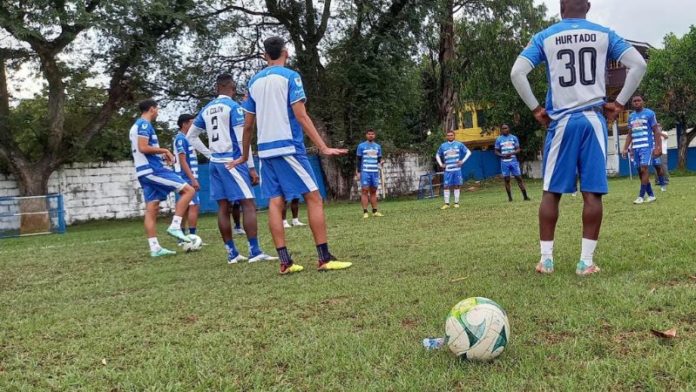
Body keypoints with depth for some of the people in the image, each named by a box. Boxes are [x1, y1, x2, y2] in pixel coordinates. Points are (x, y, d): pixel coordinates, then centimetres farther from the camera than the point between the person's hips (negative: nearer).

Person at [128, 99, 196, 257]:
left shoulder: (136, 125, 22)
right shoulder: (144, 124, -8)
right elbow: (143, 148, -20)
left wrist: (161, 154, 16)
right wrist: (164, 150, -9)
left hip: (144, 172, 10)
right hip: (153, 169, -10)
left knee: (151, 209, 5)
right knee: (188, 190, -9)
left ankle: (155, 248, 3)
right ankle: (175, 226, -14)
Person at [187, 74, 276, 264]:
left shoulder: (206, 109, 13)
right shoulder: (233, 106, -7)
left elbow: (191, 136, 19)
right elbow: (242, 139, -13)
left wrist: (209, 153, 18)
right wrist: (251, 167, -11)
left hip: (215, 162, 7)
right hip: (232, 161, -7)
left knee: (223, 207, 7)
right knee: (248, 204, -6)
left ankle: (232, 253, 11)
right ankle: (255, 252, -11)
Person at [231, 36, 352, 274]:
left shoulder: (254, 81, 14)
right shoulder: (290, 76, -2)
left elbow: (248, 124, 15)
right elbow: (301, 116, -12)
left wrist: (244, 156, 26)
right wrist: (323, 148, -14)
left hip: (265, 151, 6)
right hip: (288, 147, -6)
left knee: (275, 203, 3)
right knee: (314, 198, -2)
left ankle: (285, 262, 1)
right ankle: (324, 259, -5)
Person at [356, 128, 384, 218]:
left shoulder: (378, 146, 13)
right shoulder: (361, 146, 2)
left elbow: (379, 159, 16)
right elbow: (358, 160, 1)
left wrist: (381, 161, -7)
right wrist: (357, 172, -6)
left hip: (375, 171, 4)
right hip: (365, 171, -4)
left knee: (373, 191, 7)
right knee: (364, 191, -7)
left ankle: (375, 211, 9)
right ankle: (365, 212, -8)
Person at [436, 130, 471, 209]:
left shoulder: (459, 144, 4)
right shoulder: (443, 146, 8)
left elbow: (468, 152, 8)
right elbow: (437, 155, 22)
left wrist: (462, 161, -2)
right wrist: (441, 164, 9)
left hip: (457, 169, -1)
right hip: (447, 170, 1)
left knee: (457, 185, 1)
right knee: (446, 186, -3)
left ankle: (456, 203, 9)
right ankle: (446, 203, 3)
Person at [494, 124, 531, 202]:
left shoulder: (514, 138, 5)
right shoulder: (498, 139, 5)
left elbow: (518, 149, 4)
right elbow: (496, 151, 7)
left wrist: (511, 153, -15)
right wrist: (502, 155, -12)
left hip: (514, 161, 0)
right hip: (504, 162, 0)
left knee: (519, 178, -1)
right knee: (507, 180, 2)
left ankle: (525, 196, 1)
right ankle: (510, 197, 10)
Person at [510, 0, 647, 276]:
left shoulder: (545, 37, 5)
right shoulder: (604, 34, 8)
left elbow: (517, 72, -6)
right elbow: (638, 65, 2)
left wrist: (535, 109, 1)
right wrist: (619, 103, 6)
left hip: (561, 121, 0)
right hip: (593, 119, 1)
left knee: (551, 192, 6)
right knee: (592, 192, 1)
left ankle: (546, 258, 7)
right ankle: (586, 261, 2)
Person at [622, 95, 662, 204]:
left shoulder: (649, 113, -3)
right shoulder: (631, 116, 14)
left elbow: (656, 131, -5)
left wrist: (658, 147, -12)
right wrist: (625, 149, 11)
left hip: (647, 146, -6)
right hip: (636, 147, 6)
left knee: (644, 169, -12)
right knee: (640, 171, 6)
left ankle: (641, 196, -12)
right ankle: (651, 195, 15)